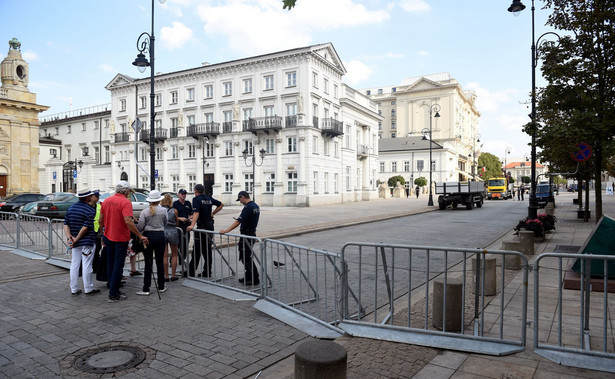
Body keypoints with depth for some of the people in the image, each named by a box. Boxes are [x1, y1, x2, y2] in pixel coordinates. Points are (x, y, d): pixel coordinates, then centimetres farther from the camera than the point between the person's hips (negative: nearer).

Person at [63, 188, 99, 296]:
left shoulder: (71, 208, 10)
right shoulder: (90, 210, -12)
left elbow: (66, 224, 4)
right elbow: (86, 227, -18)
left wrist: (69, 237, -4)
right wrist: (76, 239, -12)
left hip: (75, 243, 7)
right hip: (87, 242, -6)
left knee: (74, 265, 11)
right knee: (87, 265, 0)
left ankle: (74, 289, 17)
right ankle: (88, 289, 9)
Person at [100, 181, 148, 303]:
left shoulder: (106, 201, 5)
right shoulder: (126, 202, -16)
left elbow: (101, 220, 10)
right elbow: (128, 221, -28)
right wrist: (140, 236, -25)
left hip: (108, 237, 7)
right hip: (121, 238, -7)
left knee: (110, 264, 15)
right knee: (118, 265, 1)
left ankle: (114, 291, 23)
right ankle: (113, 295, 3)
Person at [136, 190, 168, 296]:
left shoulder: (145, 212, -7)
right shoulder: (163, 210, -3)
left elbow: (140, 226, -7)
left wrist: (139, 234, 14)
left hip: (148, 236, -1)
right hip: (160, 236, 1)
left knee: (148, 263, 1)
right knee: (160, 262, 10)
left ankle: (146, 289, 3)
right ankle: (161, 287, 18)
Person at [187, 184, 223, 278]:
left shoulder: (196, 199, -10)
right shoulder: (209, 198, 11)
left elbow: (196, 213, -24)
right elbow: (221, 204, 21)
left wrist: (192, 225, -34)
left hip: (202, 226, -7)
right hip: (210, 225, 7)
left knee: (197, 249, -2)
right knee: (207, 249, 10)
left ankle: (191, 271, 2)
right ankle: (207, 272, 13)